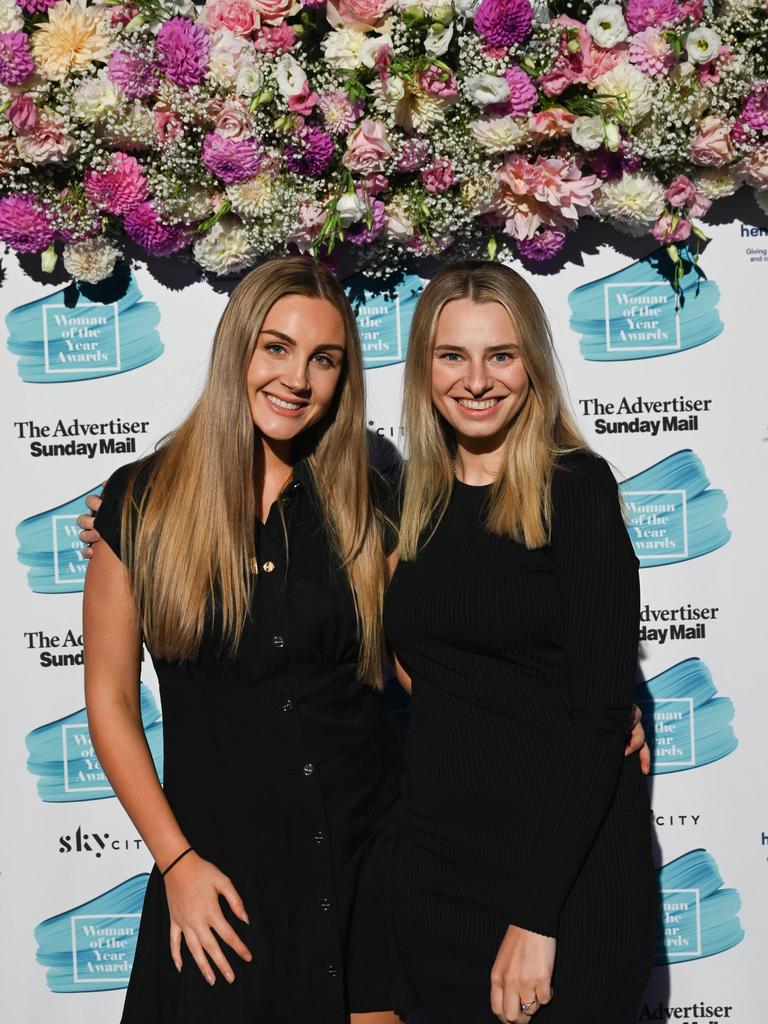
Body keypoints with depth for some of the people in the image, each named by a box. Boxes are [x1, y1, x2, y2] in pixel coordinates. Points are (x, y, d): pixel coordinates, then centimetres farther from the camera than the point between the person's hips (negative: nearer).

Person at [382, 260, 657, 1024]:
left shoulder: (575, 489, -10)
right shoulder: (418, 501, 6)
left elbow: (599, 716, -14)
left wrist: (537, 915, -18)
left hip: (566, 873, -5)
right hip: (433, 867, 5)